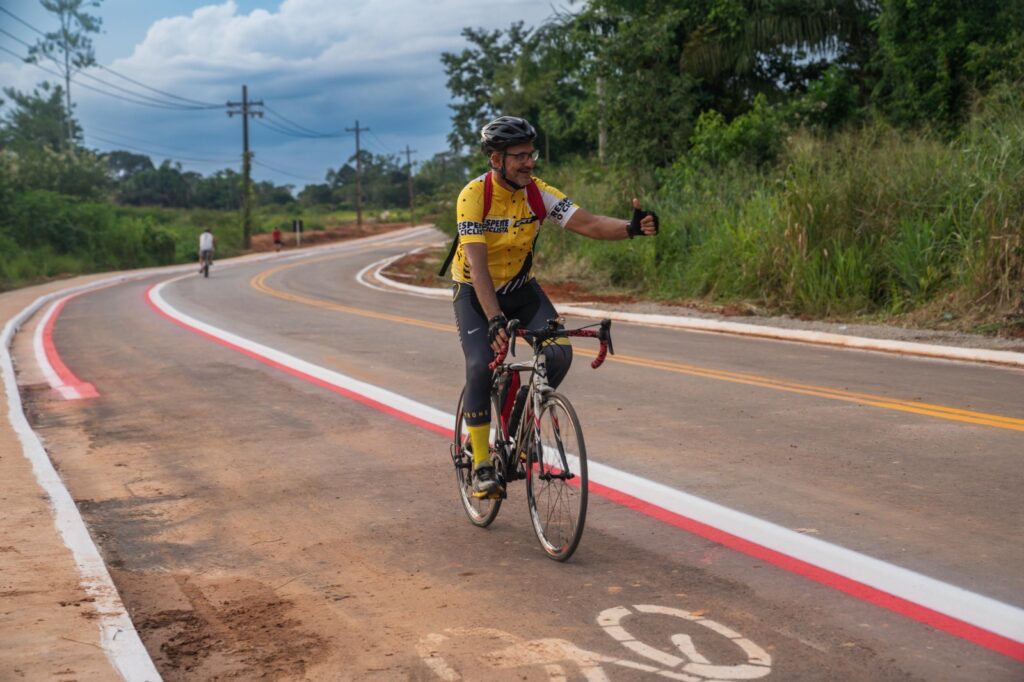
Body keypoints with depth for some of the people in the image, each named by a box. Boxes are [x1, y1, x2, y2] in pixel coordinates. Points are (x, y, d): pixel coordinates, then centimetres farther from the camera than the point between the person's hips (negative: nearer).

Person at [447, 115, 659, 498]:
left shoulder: (538, 193, -14)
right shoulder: (474, 195, -26)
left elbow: (587, 224, -23)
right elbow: (477, 263, -35)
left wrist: (631, 228, -43)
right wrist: (495, 320, -47)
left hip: (520, 288, 4)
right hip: (475, 293, -4)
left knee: (559, 353, -18)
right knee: (481, 366, -23)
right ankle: (481, 464, -8)